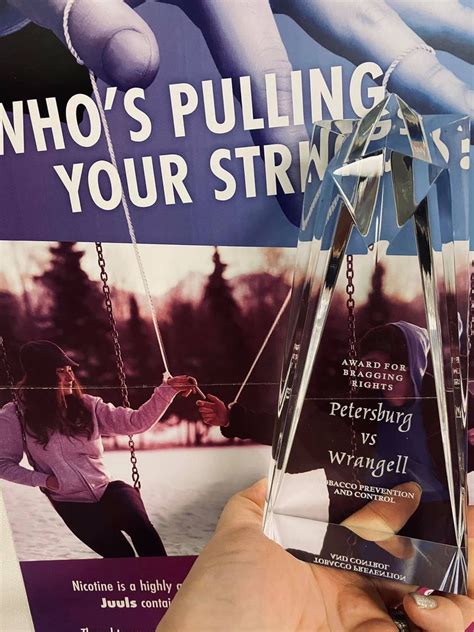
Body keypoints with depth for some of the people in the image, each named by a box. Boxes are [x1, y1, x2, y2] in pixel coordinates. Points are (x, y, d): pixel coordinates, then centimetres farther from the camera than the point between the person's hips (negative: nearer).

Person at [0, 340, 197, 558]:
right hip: (71, 503, -2)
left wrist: (168, 390, -12)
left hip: (107, 489, 2)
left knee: (143, 530, -29)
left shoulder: (87, 406, 4)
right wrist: (43, 480, -8)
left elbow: (136, 421, 0)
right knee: (120, 554, -22)